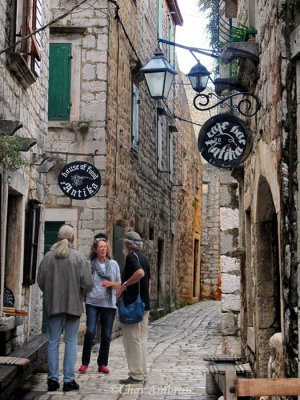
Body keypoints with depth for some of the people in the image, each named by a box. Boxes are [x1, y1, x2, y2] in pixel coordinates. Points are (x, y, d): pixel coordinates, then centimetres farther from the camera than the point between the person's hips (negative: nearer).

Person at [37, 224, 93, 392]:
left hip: (53, 305, 2)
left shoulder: (49, 256, -1)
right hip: (73, 305, -2)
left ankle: (53, 379, 11)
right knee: (71, 342, 5)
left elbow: (41, 280, 1)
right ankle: (69, 380, 6)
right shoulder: (79, 257, -6)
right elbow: (88, 283, -9)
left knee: (53, 342, 8)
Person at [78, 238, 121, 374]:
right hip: (92, 302, -2)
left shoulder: (113, 264, 8)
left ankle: (102, 364, 16)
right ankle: (85, 363, 3)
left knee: (106, 336, 3)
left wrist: (110, 283, -9)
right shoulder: (90, 264, 4)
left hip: (108, 303, 2)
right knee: (90, 332, -12)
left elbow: (119, 283, 11)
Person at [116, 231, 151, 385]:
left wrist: (124, 285, -20)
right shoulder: (144, 258, 17)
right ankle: (142, 374, 16)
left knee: (132, 339, -5)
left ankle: (136, 375, -3)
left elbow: (140, 273, -31)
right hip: (144, 305, 9)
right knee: (141, 340, 12)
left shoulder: (132, 256, -11)